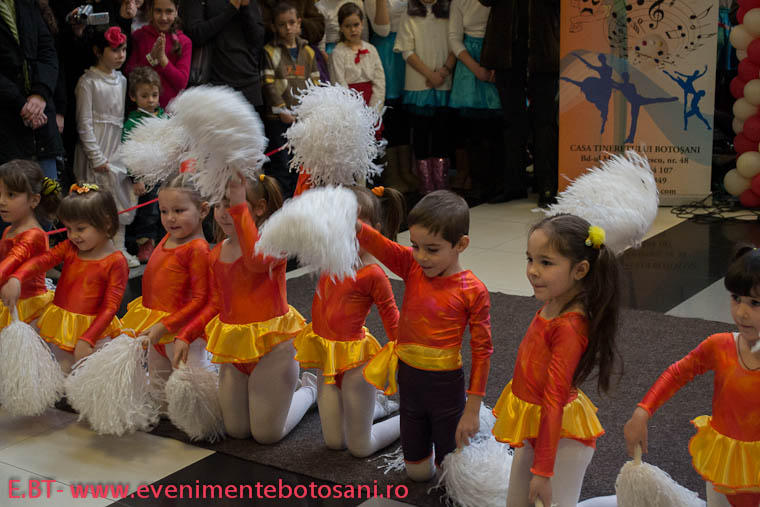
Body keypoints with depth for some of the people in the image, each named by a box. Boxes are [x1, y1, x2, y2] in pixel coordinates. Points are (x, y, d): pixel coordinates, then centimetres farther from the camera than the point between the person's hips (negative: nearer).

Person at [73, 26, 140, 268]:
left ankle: (119, 248, 16)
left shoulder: (121, 80, 10)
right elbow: (84, 123, -10)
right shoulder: (88, 81, -8)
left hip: (118, 148, 6)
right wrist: (97, 157, -14)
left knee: (121, 196, 8)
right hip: (96, 148, -6)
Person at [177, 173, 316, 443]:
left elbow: (256, 260, -41)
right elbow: (215, 304, 12)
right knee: (236, 431, 13)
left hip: (272, 344, -7)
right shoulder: (217, 253, 5)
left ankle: (309, 389, 29)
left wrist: (238, 206, -42)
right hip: (233, 347, 7)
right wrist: (185, 335, 3)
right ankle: (283, 389, 38)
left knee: (266, 434, 2)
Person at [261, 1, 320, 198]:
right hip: (278, 118, -4)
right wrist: (282, 110, -14)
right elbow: (269, 85, -9)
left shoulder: (307, 51, 11)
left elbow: (315, 82, 12)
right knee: (280, 164, -3)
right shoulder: (270, 52, -3)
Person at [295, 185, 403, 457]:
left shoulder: (372, 274, -19)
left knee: (360, 448, 6)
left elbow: (391, 317, -10)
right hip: (327, 361, 6)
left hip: (355, 361, -6)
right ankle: (379, 405, 40)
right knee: (334, 442, 17)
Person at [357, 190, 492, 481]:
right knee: (417, 472, 20)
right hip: (409, 380, 4)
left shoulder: (473, 291, -17)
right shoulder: (412, 268, -6)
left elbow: (482, 350, -12)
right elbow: (377, 245, -24)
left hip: (445, 384, -4)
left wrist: (472, 409, -12)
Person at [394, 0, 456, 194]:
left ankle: (442, 184, 3)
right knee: (421, 129, 0)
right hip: (418, 84, -1)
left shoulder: (448, 16, 9)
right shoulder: (410, 18, 5)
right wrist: (430, 74, -10)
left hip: (444, 84, 1)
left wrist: (445, 70, -11)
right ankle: (425, 184, 4)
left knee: (442, 129, 0)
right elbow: (407, 51, -2)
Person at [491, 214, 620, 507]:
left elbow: (554, 399, -26)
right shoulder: (551, 307, -1)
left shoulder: (568, 327, -26)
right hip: (533, 428, 9)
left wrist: (542, 470, -23)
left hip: (561, 438, -9)